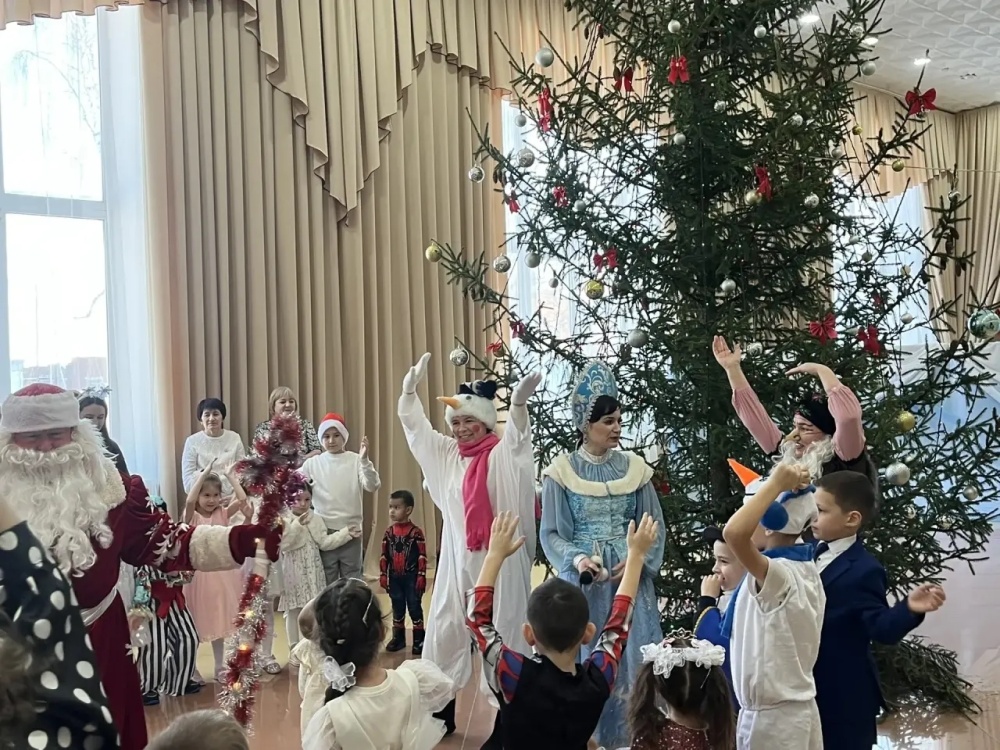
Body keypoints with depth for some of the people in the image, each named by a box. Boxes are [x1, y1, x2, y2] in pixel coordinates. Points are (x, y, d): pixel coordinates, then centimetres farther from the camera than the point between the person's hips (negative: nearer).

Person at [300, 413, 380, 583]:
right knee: (326, 583, 10)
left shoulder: (355, 460, -3)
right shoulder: (312, 463, 1)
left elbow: (372, 486, -15)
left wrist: (365, 460, -27)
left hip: (351, 531, -1)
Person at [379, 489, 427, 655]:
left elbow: (422, 556, -10)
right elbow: (384, 556, 7)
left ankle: (418, 639, 14)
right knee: (397, 608, 14)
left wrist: (421, 576, -12)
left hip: (411, 577, -4)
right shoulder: (389, 532, 2)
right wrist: (383, 575, 4)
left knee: (415, 607, 4)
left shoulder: (416, 532, -12)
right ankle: (398, 637, 26)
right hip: (394, 577, 4)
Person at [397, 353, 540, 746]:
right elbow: (416, 427, 20)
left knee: (499, 633, -2)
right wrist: (410, 389, 9)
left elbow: (517, 438, -29)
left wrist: (518, 403, -49)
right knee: (445, 629, 12)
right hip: (456, 559, 7)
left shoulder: (501, 456, -8)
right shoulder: (447, 454, 10)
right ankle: (442, 712, 27)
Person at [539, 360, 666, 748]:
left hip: (631, 577, 2)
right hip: (582, 580, -2)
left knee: (632, 659, 6)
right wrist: (577, 559, -22)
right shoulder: (562, 471, -5)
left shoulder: (634, 468, 2)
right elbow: (551, 533, -4)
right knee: (586, 660, 4)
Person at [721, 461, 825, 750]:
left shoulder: (779, 575, -25)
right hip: (798, 709, 9)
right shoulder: (805, 571, 4)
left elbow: (733, 532, -44)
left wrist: (776, 484, -34)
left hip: (771, 716, -9)